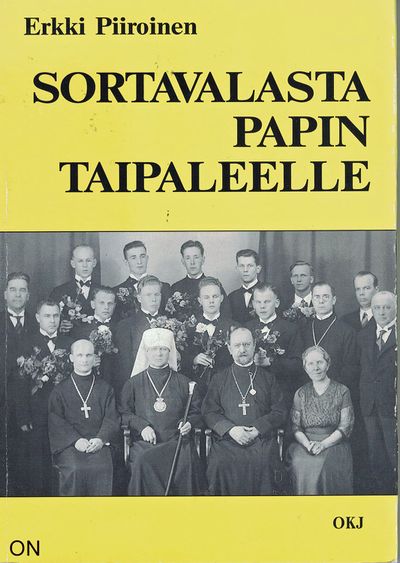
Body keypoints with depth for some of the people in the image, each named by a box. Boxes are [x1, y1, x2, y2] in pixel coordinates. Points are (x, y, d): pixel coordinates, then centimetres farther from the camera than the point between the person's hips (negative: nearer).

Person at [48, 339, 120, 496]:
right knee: (74, 469, -29)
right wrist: (76, 440, -14)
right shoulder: (60, 390, 13)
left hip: (99, 443, 1)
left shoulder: (105, 388, 17)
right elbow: (56, 422, 2)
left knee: (103, 468, -27)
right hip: (69, 445, -1)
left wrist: (101, 439, -11)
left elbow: (112, 418, 8)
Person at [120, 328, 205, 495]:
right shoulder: (134, 383, 16)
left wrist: (189, 423, -4)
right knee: (144, 461, -34)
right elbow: (125, 413, 10)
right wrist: (142, 426, -7)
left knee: (185, 461, -32)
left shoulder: (183, 382, 17)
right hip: (144, 443, 0)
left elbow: (196, 411, 17)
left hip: (176, 440, 0)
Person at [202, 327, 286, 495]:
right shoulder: (219, 379, 18)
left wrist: (257, 429, -7)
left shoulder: (268, 378, 18)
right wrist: (230, 429, -9)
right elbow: (208, 412, 9)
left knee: (262, 462, -32)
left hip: (261, 439, 0)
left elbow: (279, 412, 10)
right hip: (226, 439, 0)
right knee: (221, 463, -31)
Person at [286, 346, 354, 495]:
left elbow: (346, 426, -1)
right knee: (301, 465, -27)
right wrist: (308, 444, -13)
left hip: (333, 444, -2)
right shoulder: (301, 393, 13)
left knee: (325, 467, -30)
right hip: (304, 445, 2)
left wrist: (323, 444, -14)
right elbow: (295, 426, 7)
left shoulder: (342, 391, 6)